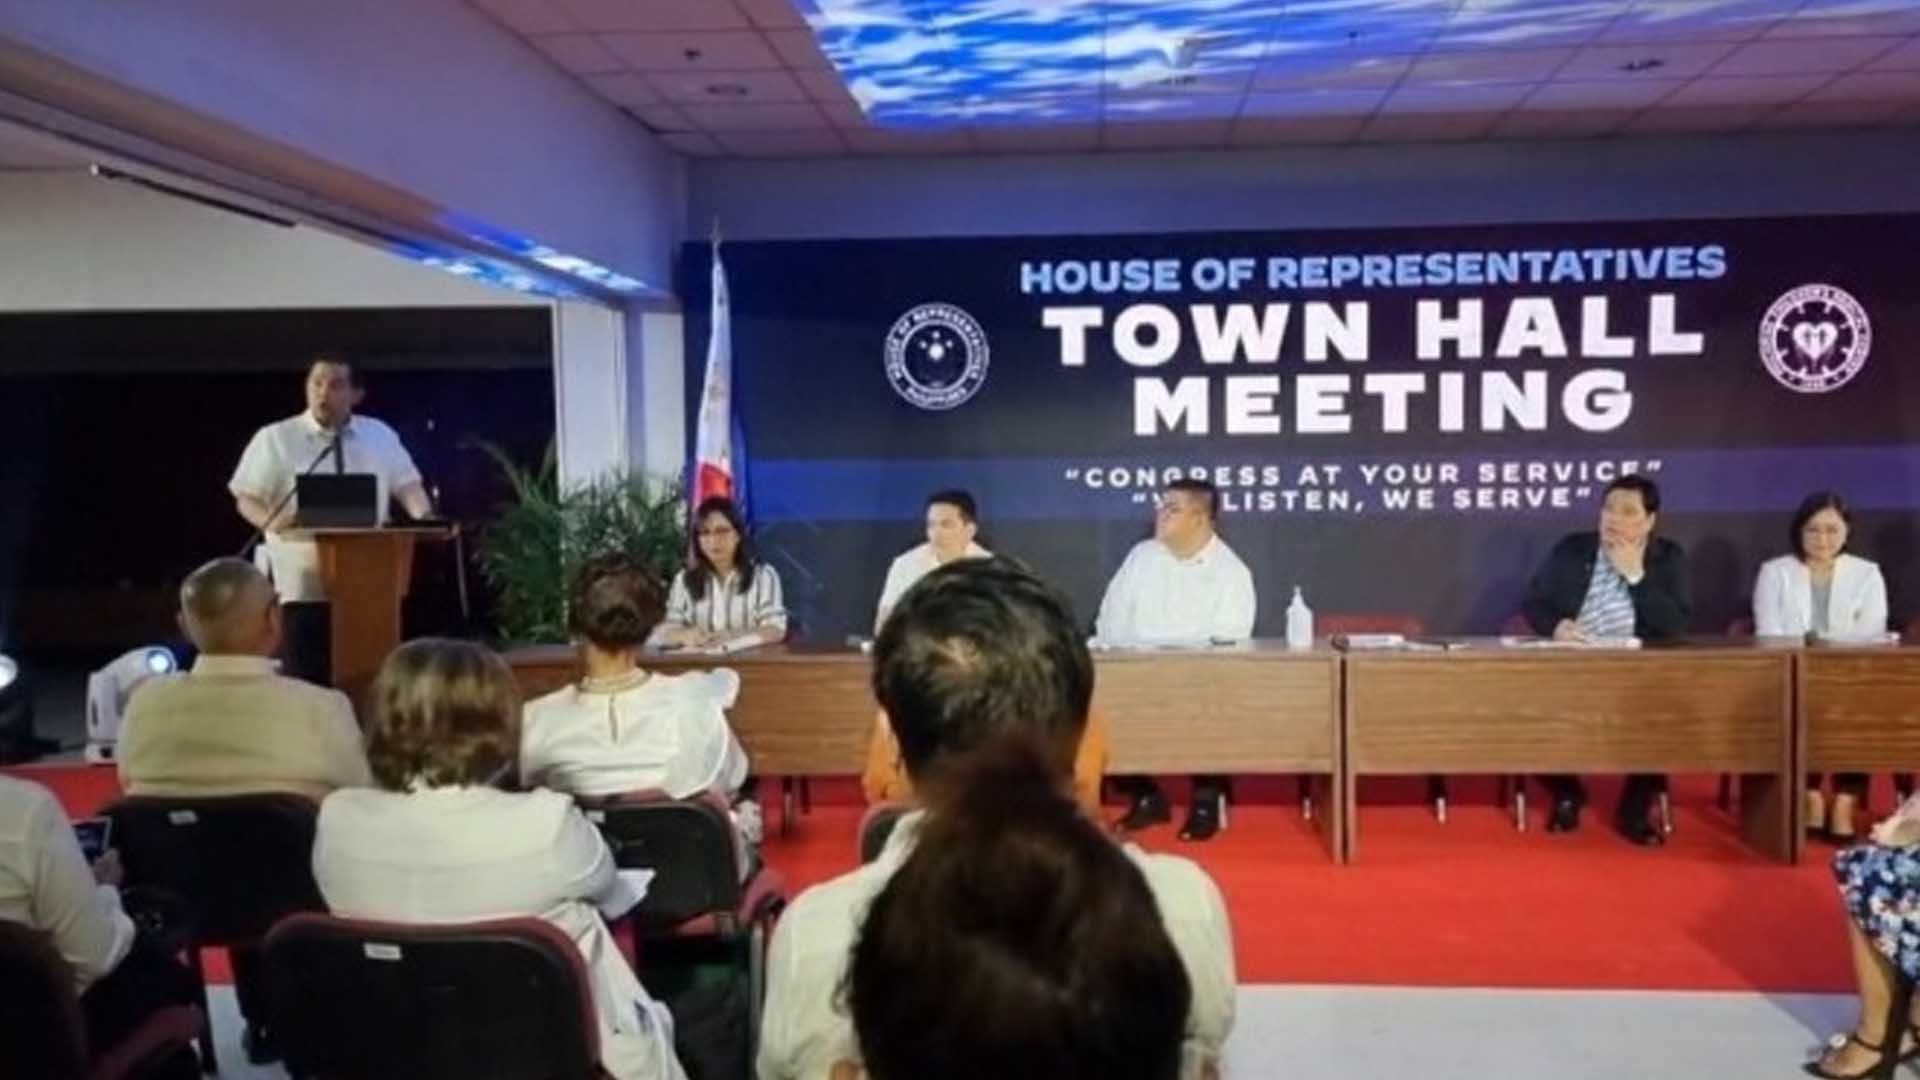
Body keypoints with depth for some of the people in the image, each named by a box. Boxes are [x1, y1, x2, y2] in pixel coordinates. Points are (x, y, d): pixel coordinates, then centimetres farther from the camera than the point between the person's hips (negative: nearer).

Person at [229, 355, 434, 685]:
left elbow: (407, 485, 10)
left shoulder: (381, 435, 10)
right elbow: (246, 499, 3)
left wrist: (425, 519, -11)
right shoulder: (274, 438, 3)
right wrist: (270, 521, -19)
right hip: (304, 585, -2)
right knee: (308, 684, -3)